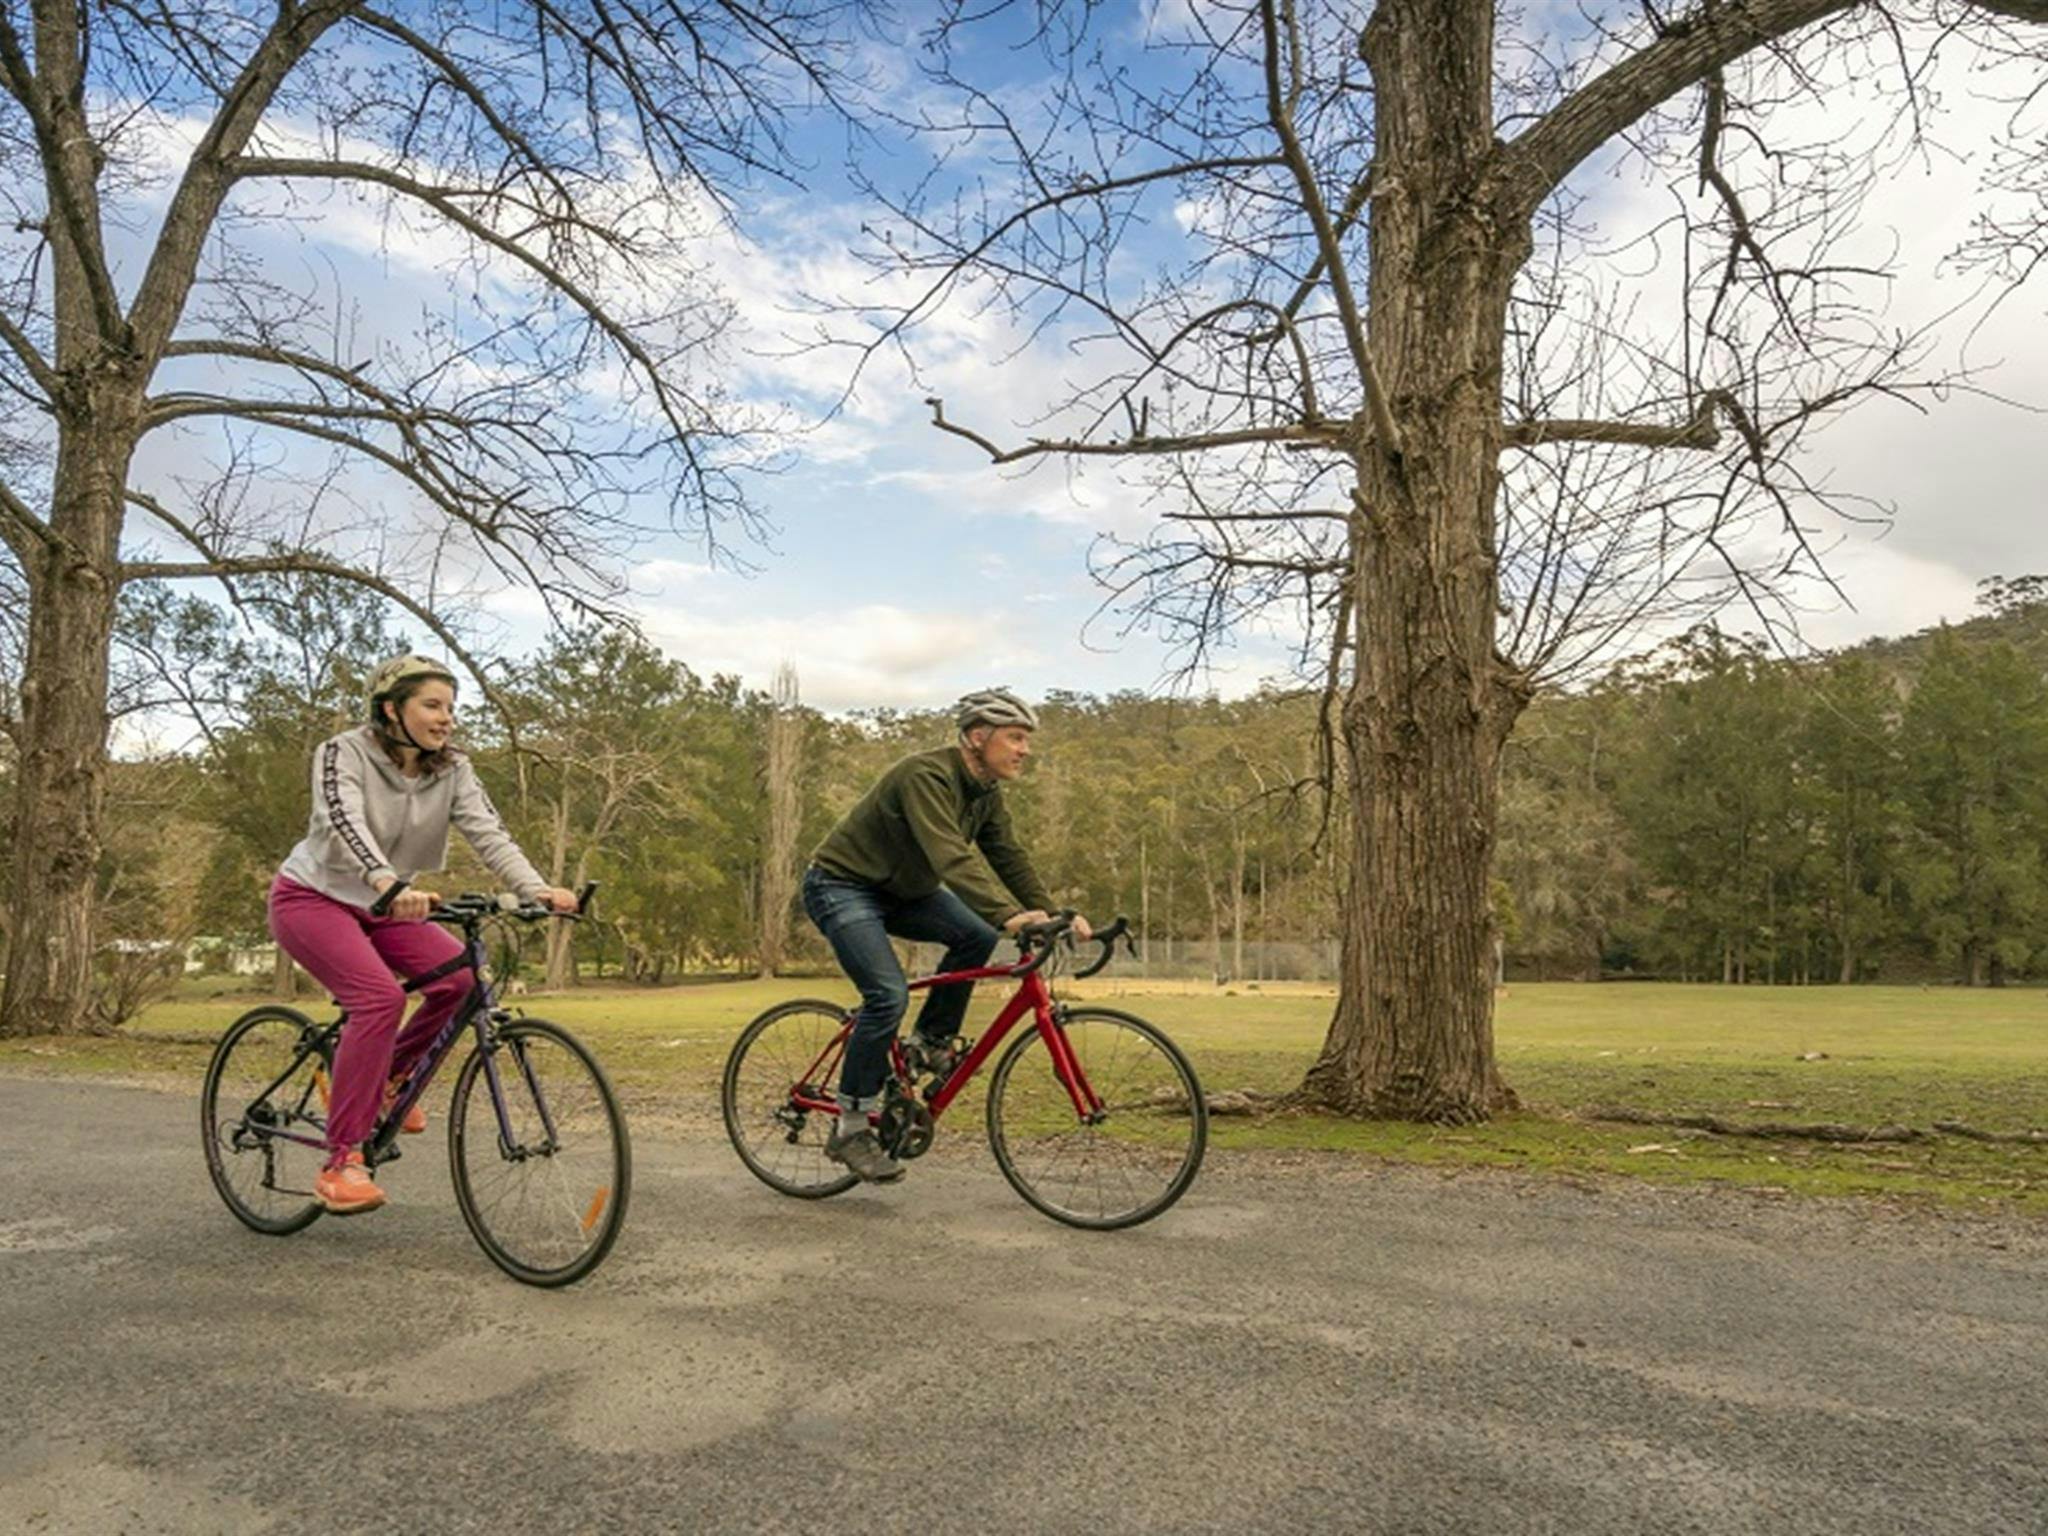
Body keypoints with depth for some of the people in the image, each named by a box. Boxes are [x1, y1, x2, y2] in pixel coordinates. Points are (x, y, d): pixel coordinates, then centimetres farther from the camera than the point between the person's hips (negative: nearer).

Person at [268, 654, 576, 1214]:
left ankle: (389, 1078, 8)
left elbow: (489, 834, -19)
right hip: (313, 897, -5)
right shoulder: (343, 753, -19)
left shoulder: (452, 770, -6)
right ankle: (340, 1163, -21)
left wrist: (538, 889, -37)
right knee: (380, 996, -28)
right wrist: (389, 883, -57)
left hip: (379, 908, 6)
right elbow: (346, 825, -37)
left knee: (462, 977, -18)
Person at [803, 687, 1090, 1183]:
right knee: (889, 995, -22)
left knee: (976, 935, -12)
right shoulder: (927, 776, -29)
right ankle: (849, 1128, -8)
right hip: (841, 885, -8)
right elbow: (953, 857, -41)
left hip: (899, 889, 8)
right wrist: (1009, 915, -52)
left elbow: (1010, 859, -2)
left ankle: (929, 1042, 5)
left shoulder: (986, 793, -1)